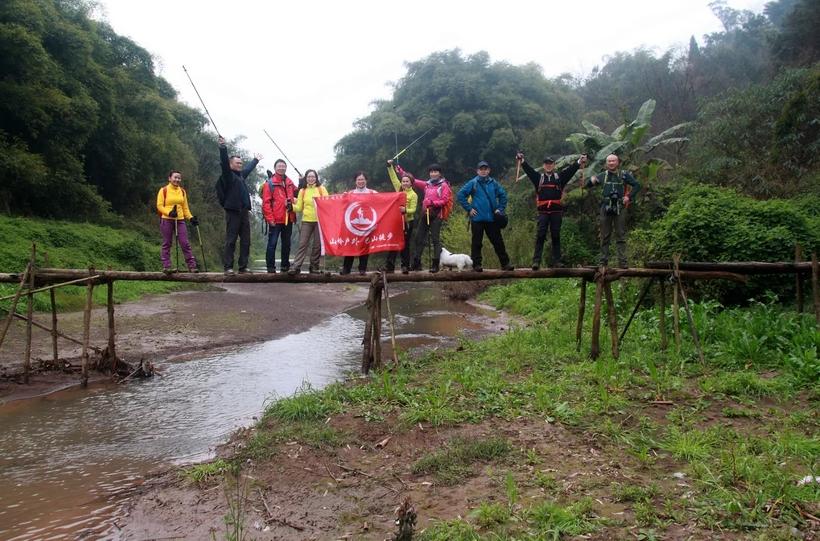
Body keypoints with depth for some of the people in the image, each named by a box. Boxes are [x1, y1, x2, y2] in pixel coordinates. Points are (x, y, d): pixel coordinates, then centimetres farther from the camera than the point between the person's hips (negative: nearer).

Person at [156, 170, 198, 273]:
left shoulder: (182, 191, 12)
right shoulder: (163, 190, -1)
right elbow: (159, 206, -4)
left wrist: (191, 218, 2)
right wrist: (169, 212, -20)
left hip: (180, 220, 3)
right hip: (167, 220, -3)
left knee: (185, 243, -2)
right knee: (167, 244, 3)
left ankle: (192, 266, -1)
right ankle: (166, 267, 8)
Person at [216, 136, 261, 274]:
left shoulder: (241, 175, 20)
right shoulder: (228, 175, -1)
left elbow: (249, 168, 40)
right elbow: (224, 162, -18)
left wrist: (255, 160, 57)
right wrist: (223, 147, -31)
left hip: (244, 212, 8)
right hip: (233, 212, -8)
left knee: (246, 240, 6)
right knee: (231, 240, -6)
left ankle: (243, 266, 11)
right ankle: (228, 267, -3)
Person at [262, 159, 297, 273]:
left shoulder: (289, 182, 12)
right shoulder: (269, 183, -5)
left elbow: (296, 194, 25)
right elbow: (266, 202, -9)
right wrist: (270, 218, -14)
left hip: (288, 219, 6)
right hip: (275, 220, -6)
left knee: (286, 243, 12)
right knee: (272, 243, -2)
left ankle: (285, 265, 22)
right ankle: (270, 266, 4)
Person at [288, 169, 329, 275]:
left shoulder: (321, 189, 8)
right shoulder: (302, 191, 12)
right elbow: (299, 207, 10)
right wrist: (291, 206, -8)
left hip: (320, 220, -1)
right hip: (306, 220, 1)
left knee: (318, 245, 3)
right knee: (302, 244, -5)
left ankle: (314, 266, 13)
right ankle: (296, 266, -7)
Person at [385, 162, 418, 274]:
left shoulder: (413, 195, -6)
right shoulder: (399, 189, 8)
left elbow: (413, 209, -13)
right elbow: (393, 177, 14)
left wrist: (405, 210, -32)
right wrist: (390, 166, 10)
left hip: (407, 222, -4)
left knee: (405, 245, 2)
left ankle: (405, 266, 9)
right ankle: (389, 266, 6)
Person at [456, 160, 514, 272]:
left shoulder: (493, 183, 6)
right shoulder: (473, 183, -1)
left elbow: (503, 195, 16)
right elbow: (461, 195, -1)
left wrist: (500, 208, 8)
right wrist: (469, 208, -4)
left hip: (492, 218, 2)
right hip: (477, 218, -2)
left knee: (498, 241, 5)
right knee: (476, 243, 2)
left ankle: (505, 263, 11)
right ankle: (476, 265, 10)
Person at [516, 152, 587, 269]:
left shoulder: (560, 177, 13)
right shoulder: (538, 177, 13)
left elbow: (570, 169, 2)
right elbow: (529, 169, 2)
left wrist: (579, 161, -12)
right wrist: (522, 161, -14)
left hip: (556, 211, 1)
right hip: (543, 212, -1)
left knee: (556, 236, 5)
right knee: (540, 236, -6)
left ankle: (556, 260, 10)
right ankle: (536, 261, -8)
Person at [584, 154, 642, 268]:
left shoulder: (624, 175, 5)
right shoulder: (602, 176, 10)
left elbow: (637, 185, 9)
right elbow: (587, 186, 12)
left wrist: (629, 196, -4)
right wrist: (591, 181, -10)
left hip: (620, 208, -2)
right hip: (606, 207, 2)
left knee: (621, 236, -1)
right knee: (605, 236, 5)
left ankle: (622, 262, 0)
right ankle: (604, 261, 10)